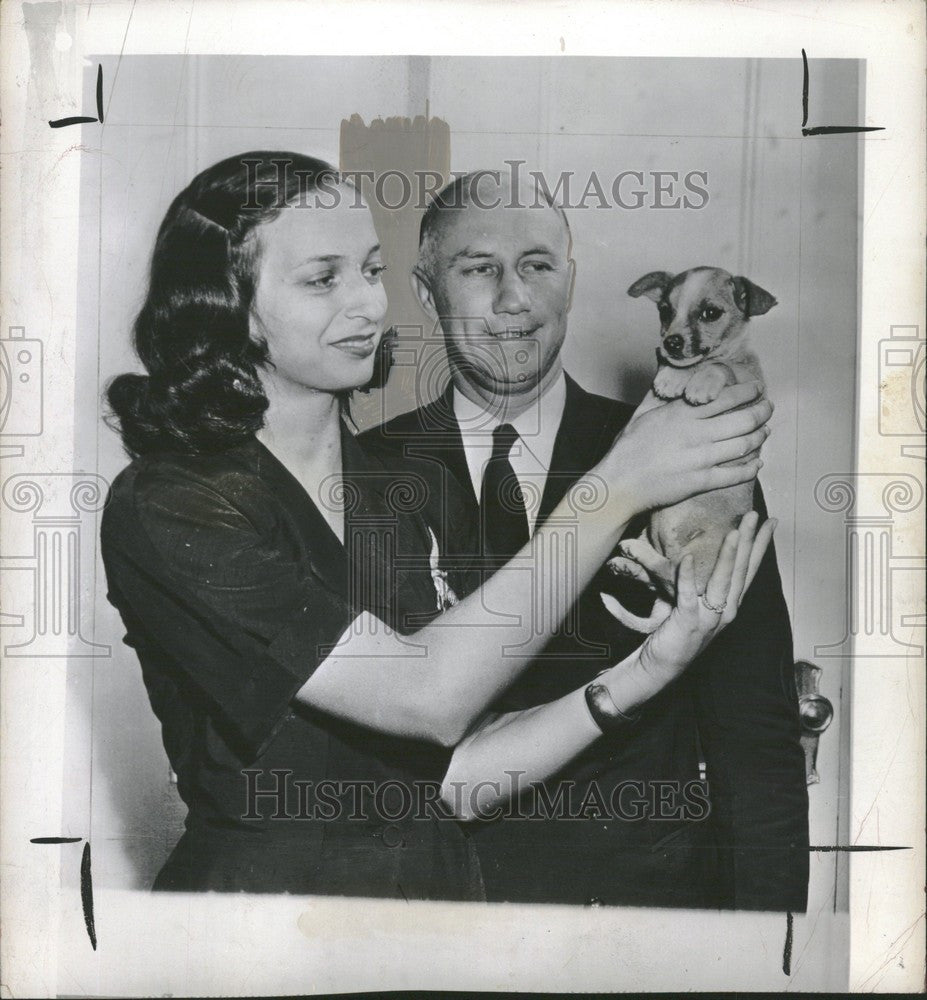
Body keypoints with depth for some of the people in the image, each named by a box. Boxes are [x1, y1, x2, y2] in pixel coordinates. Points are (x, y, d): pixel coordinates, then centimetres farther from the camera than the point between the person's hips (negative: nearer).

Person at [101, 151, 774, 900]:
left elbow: (455, 774, -6)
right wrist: (619, 488, -24)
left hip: (439, 878, 5)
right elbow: (427, 699, -26)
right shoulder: (165, 508, -18)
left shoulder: (400, 488, 0)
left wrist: (640, 674, -18)